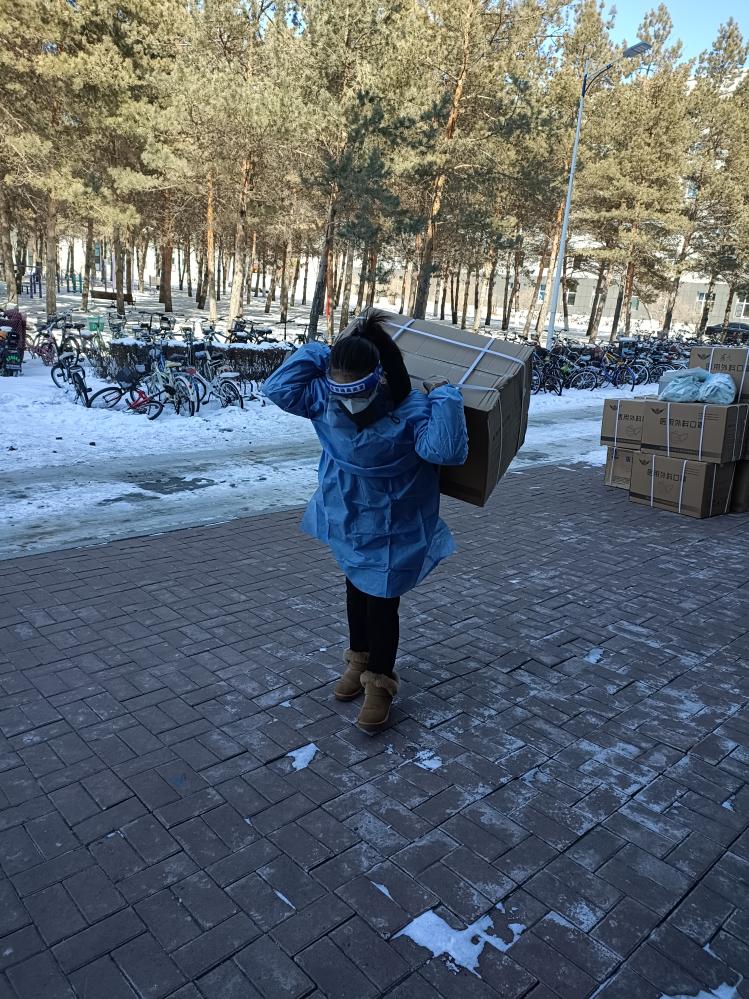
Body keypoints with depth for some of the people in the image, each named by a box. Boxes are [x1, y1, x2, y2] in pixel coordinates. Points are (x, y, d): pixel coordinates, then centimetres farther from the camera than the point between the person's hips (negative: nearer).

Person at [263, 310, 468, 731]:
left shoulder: (410, 410, -27)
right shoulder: (326, 400, -12)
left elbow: (448, 451, -38)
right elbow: (279, 389, -6)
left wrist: (446, 399, -36)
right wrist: (315, 354, -9)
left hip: (393, 530, -5)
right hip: (349, 520, 6)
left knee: (382, 601, 1)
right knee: (357, 591, 21)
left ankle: (380, 684, 20)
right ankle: (359, 661, 42)